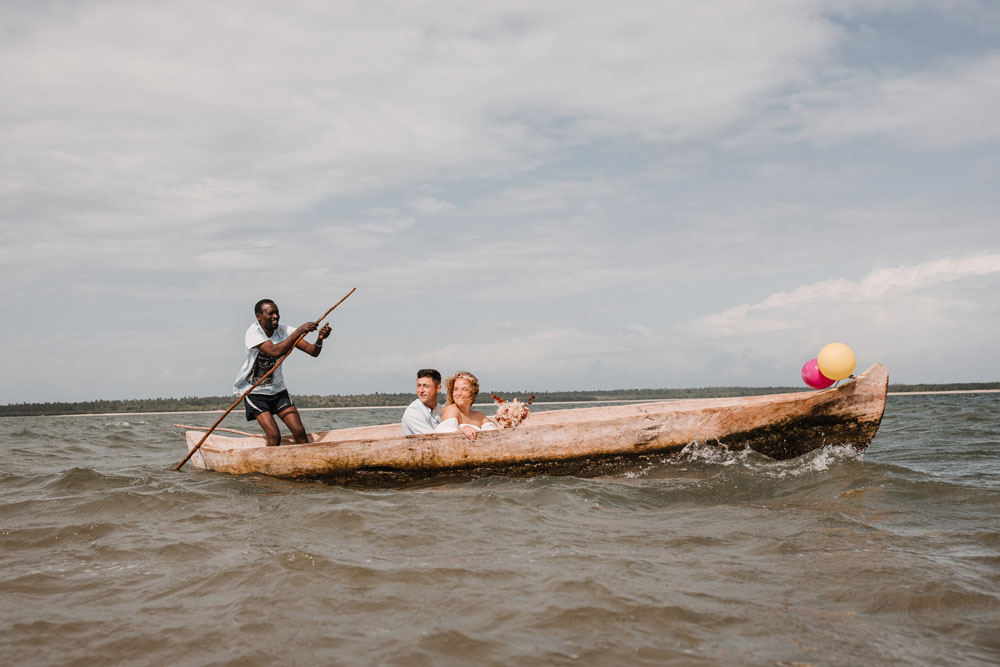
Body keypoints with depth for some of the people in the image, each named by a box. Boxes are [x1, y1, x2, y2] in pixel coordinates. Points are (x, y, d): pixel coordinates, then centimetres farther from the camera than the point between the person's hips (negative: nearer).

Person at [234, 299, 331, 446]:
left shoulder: (284, 331, -5)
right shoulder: (252, 333, -18)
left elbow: (313, 351, -13)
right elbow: (275, 351, -35)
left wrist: (320, 339, -35)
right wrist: (299, 331, -37)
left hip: (278, 389, 4)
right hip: (254, 392, -4)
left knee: (300, 432, -8)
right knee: (274, 437, -16)